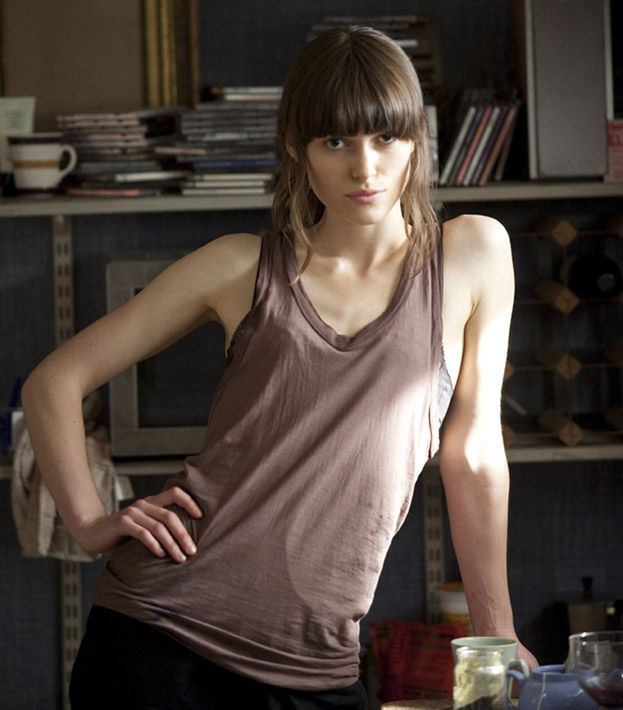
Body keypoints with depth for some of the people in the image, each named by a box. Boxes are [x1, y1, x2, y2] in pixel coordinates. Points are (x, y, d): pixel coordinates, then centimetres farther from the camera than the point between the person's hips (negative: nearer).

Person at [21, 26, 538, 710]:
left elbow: (473, 456, 7)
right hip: (159, 638, 0)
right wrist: (90, 521, -5)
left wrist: (498, 639, 9)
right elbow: (54, 381, 8)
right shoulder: (244, 268, 4)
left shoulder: (472, 256, 4)